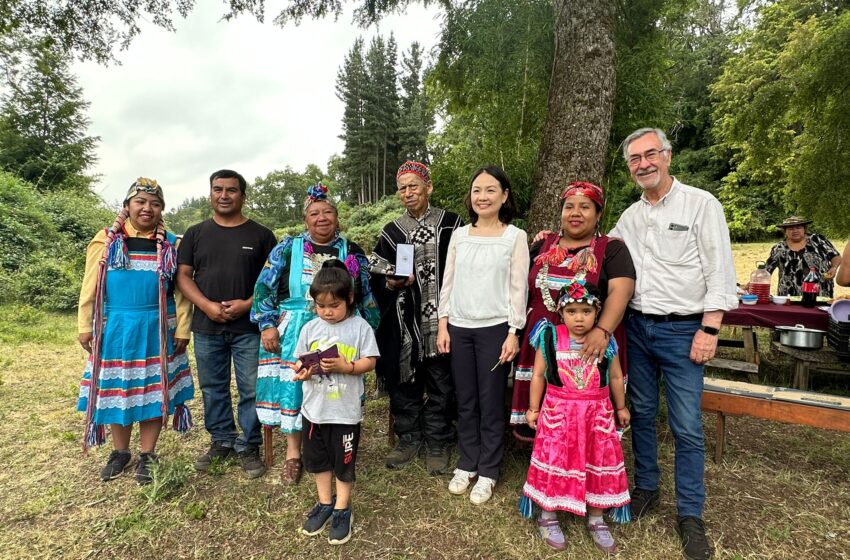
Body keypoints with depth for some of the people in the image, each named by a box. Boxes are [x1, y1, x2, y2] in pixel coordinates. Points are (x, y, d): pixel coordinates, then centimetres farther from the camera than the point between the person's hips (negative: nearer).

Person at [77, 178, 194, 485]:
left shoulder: (170, 244, 1)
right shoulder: (106, 240, 0)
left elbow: (180, 291, 1)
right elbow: (90, 287, 2)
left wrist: (182, 329, -2)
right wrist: (85, 327, -1)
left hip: (156, 330, 0)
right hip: (115, 328, 1)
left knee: (154, 391, 6)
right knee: (116, 391, 11)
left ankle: (147, 455, 22)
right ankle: (120, 452, 30)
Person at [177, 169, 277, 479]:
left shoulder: (261, 235, 2)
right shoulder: (195, 233, 8)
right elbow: (183, 276, 5)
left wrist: (247, 304, -14)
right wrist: (207, 305, -11)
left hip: (249, 327, -2)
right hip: (206, 327, 3)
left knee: (252, 389, 2)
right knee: (213, 388, 13)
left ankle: (249, 447, 17)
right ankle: (222, 442, 30)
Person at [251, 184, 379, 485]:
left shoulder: (353, 252, 6)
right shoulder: (287, 247, 2)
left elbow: (367, 296, 10)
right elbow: (265, 288, 1)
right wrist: (267, 325, -7)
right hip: (294, 335, 0)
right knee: (292, 389, 5)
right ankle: (293, 454, 23)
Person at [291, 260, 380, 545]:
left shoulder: (360, 327, -11)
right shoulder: (310, 328, -1)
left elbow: (370, 362, -11)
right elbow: (299, 362, 4)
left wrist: (346, 366, -27)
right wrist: (302, 372, -18)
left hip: (346, 411, -4)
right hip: (314, 409, 4)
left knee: (344, 462, 12)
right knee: (318, 459, 20)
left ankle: (342, 511, 32)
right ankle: (325, 504, 41)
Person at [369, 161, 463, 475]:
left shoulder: (451, 224, 1)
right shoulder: (391, 233, 8)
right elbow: (376, 277, 9)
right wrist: (392, 284, -12)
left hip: (441, 318, -2)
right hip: (404, 322, 2)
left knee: (441, 383, 7)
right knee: (404, 381, 10)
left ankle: (438, 442, 25)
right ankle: (409, 438, 29)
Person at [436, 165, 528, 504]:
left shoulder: (515, 236, -2)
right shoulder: (459, 235, 7)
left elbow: (518, 288, -4)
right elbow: (448, 282, 9)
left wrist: (513, 332, -9)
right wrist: (443, 325, 4)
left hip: (495, 328, -3)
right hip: (459, 328, 3)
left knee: (491, 403, 6)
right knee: (465, 401, 12)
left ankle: (487, 472, 22)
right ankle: (466, 465, 29)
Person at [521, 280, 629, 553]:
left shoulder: (606, 342, -3)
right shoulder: (550, 339, -8)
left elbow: (616, 378, 10)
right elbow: (538, 375, 0)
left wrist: (621, 408, 19)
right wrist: (533, 408, 3)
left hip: (597, 413, 2)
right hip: (558, 413, -2)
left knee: (599, 464, 11)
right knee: (555, 462, 6)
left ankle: (596, 520, 32)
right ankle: (548, 517, 26)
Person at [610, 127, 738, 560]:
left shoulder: (701, 204, -4)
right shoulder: (629, 217, 11)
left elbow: (719, 271, -8)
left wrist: (709, 329, -14)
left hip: (683, 330, -4)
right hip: (637, 328, 5)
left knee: (687, 426, 1)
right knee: (641, 412, 13)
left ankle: (690, 515, 17)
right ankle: (646, 488, 31)